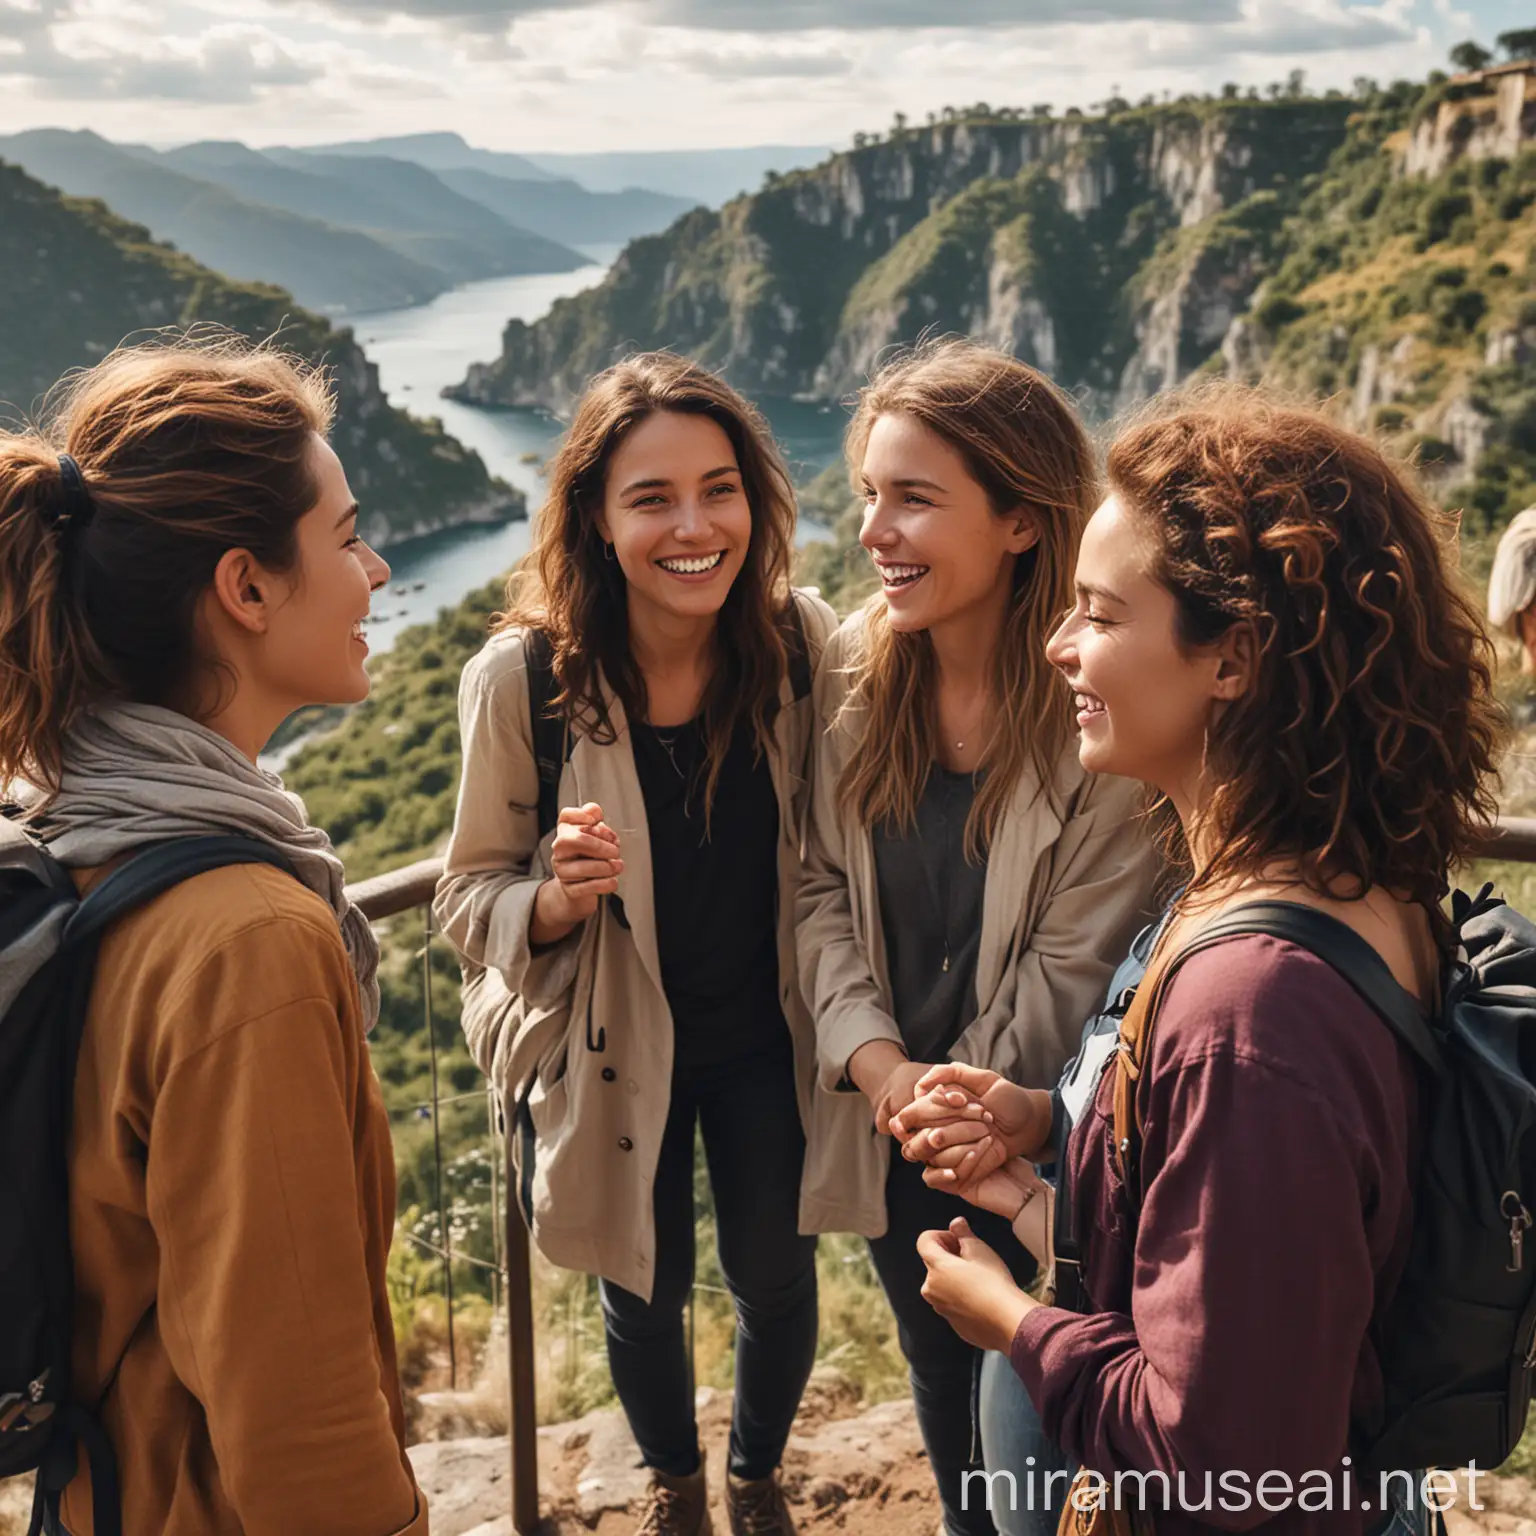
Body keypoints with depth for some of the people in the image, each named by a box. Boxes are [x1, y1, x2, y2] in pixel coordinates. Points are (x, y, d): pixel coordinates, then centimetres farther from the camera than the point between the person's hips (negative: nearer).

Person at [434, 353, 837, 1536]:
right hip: (610, 1042, -1)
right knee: (647, 1291, 19)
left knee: (775, 1276, 18)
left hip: (764, 1037, 1)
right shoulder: (522, 679, -23)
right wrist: (557, 899, -34)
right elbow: (472, 897, -13)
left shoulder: (802, 645, -18)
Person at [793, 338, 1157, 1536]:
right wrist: (872, 1057, -14)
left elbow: (1074, 959, -17)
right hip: (890, 1123, 5)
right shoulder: (854, 674, -6)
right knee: (935, 1365, 24)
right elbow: (825, 885, -2)